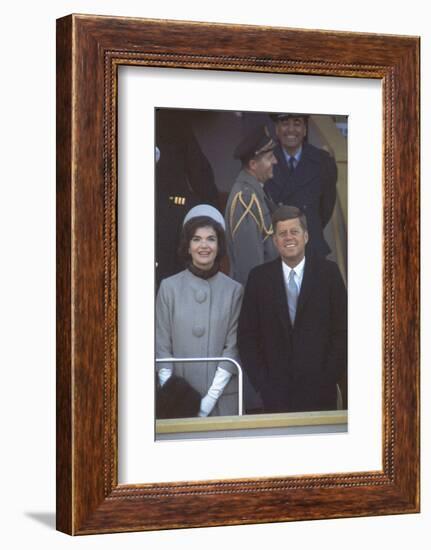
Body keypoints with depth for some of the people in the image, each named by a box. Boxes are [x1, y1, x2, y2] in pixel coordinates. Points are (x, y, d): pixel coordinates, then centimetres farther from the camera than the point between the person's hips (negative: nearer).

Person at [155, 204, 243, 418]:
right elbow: (162, 347, 2)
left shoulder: (234, 290, 1)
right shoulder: (169, 287, 2)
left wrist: (210, 399, -11)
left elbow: (233, 348, -1)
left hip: (223, 400, 0)